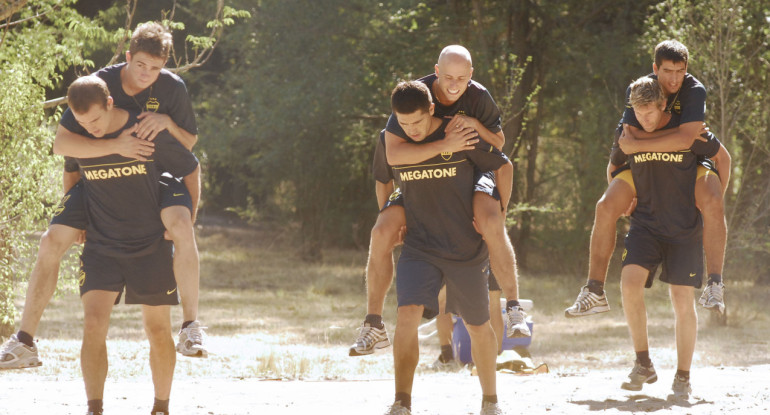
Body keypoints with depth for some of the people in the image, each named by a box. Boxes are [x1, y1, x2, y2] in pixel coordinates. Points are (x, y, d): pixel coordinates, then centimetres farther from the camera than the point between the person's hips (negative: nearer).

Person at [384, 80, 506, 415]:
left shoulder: (463, 136, -12)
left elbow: (503, 167, 1)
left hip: (468, 250, -1)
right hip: (418, 248, 1)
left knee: (478, 326, 11)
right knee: (407, 316, -20)